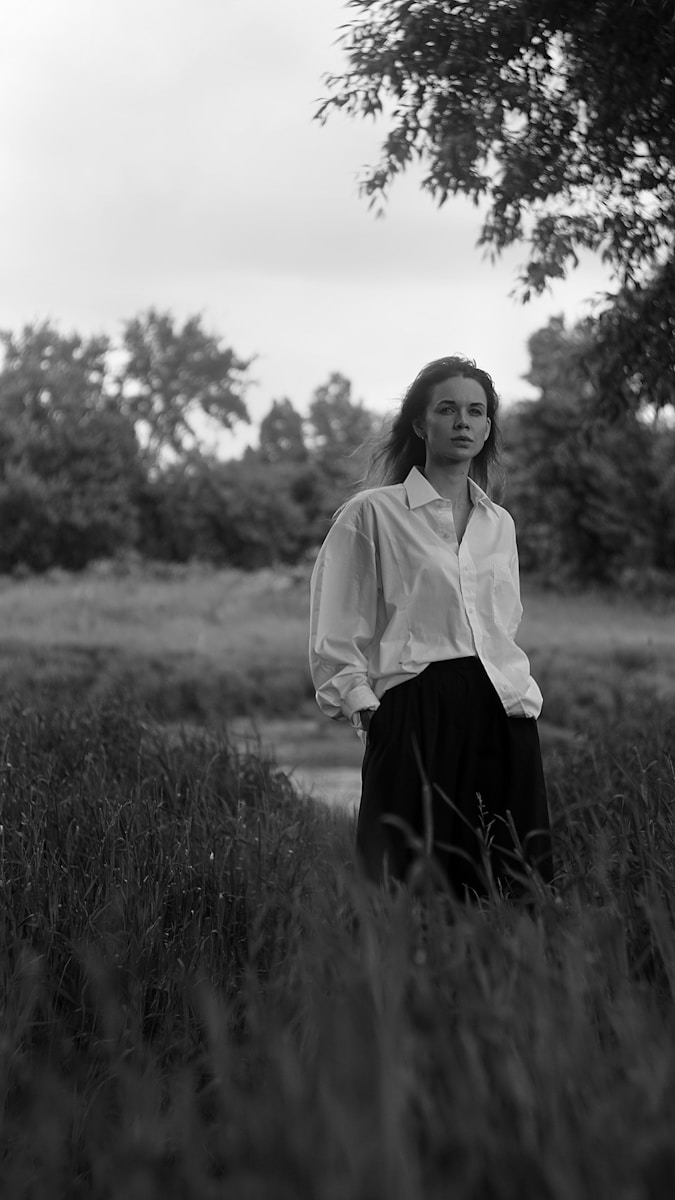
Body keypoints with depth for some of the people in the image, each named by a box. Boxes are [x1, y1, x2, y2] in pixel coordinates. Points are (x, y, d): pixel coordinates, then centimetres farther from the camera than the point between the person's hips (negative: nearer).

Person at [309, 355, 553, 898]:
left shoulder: (499, 523, 17)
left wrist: (524, 694, 10)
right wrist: (365, 705, -8)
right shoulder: (372, 513, 1)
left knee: (506, 892, 1)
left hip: (503, 716, 5)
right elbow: (336, 635, 0)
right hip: (414, 713, -4)